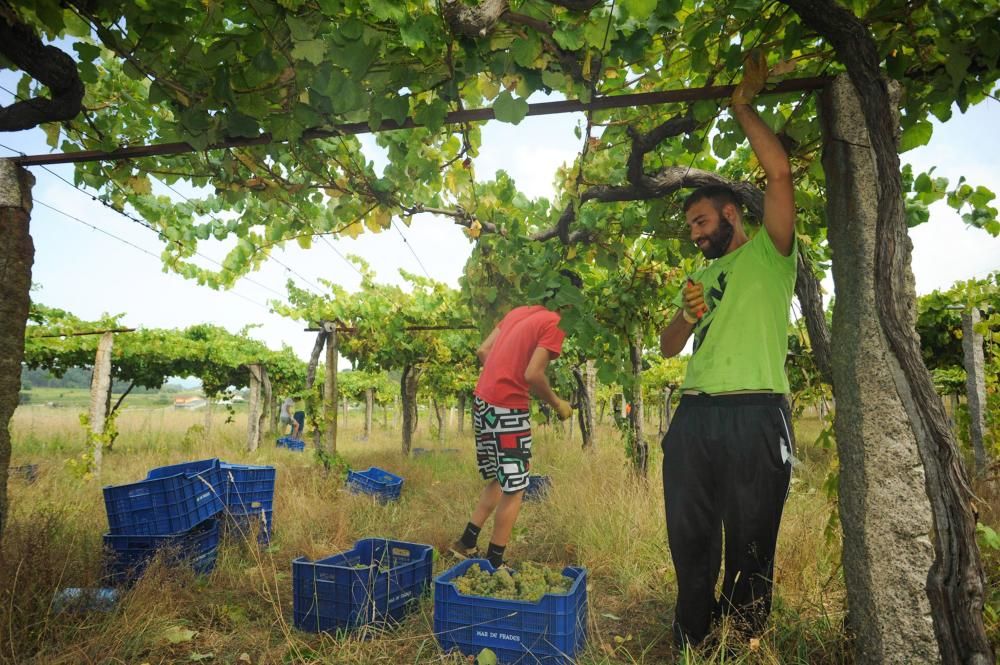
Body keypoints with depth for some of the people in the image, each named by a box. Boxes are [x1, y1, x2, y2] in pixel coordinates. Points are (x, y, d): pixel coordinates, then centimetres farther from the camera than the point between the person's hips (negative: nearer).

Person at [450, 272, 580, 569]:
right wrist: (558, 404, -3)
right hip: (507, 410, -8)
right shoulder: (554, 324, -10)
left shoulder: (518, 312, 13)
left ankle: (467, 542, 26)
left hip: (482, 402, 8)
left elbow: (483, 351, 12)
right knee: (514, 490, 5)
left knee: (500, 481, 22)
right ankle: (494, 563, 13)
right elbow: (533, 375, -18)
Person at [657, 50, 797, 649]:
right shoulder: (703, 277, 23)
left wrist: (744, 106, 0)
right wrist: (689, 315, 2)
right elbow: (669, 347, 22)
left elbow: (780, 170, -10)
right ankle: (691, 643, 30)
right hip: (695, 415, 6)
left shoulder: (770, 251, 5)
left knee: (751, 547, 4)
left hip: (755, 415, -6)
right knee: (690, 542, 13)